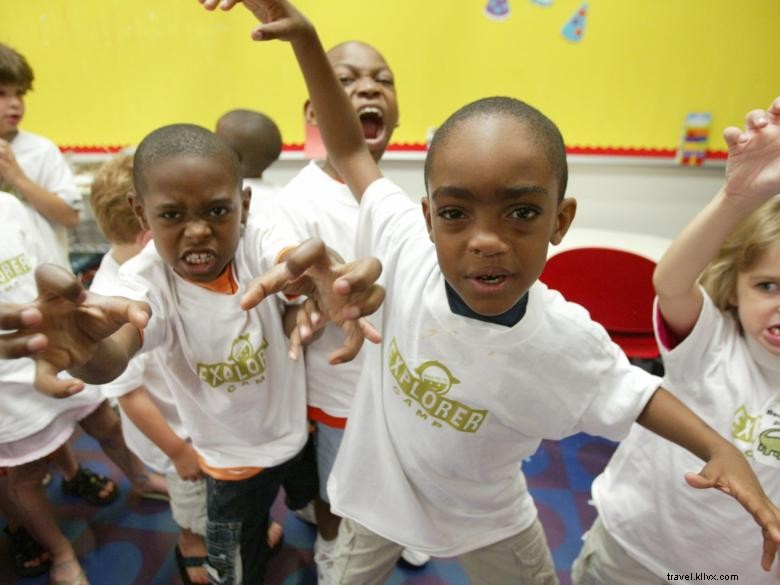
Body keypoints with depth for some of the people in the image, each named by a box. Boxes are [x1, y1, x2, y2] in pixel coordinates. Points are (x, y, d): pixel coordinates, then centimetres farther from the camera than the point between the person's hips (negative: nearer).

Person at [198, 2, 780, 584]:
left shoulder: (565, 339, -28)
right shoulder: (407, 253, -30)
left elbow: (628, 390, -6)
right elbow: (350, 153, -19)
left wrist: (722, 449, -18)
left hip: (485, 515, 1)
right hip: (379, 487, 1)